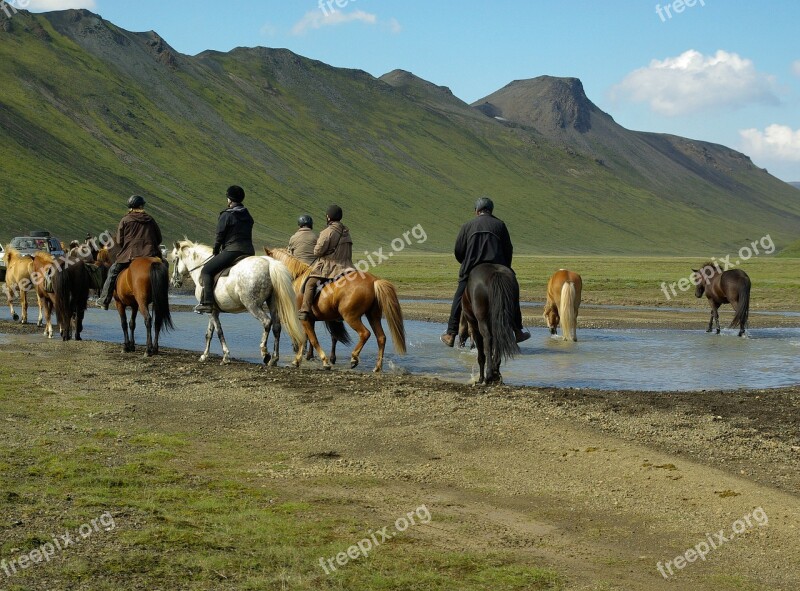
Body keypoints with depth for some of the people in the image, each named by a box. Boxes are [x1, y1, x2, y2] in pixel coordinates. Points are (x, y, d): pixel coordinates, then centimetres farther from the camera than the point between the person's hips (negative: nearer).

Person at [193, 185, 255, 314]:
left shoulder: (226, 216, -5)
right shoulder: (248, 216, 16)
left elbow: (219, 237, -3)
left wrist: (215, 253, 12)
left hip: (232, 251, -7)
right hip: (249, 252, 8)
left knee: (207, 270, -3)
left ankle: (207, 303, -15)